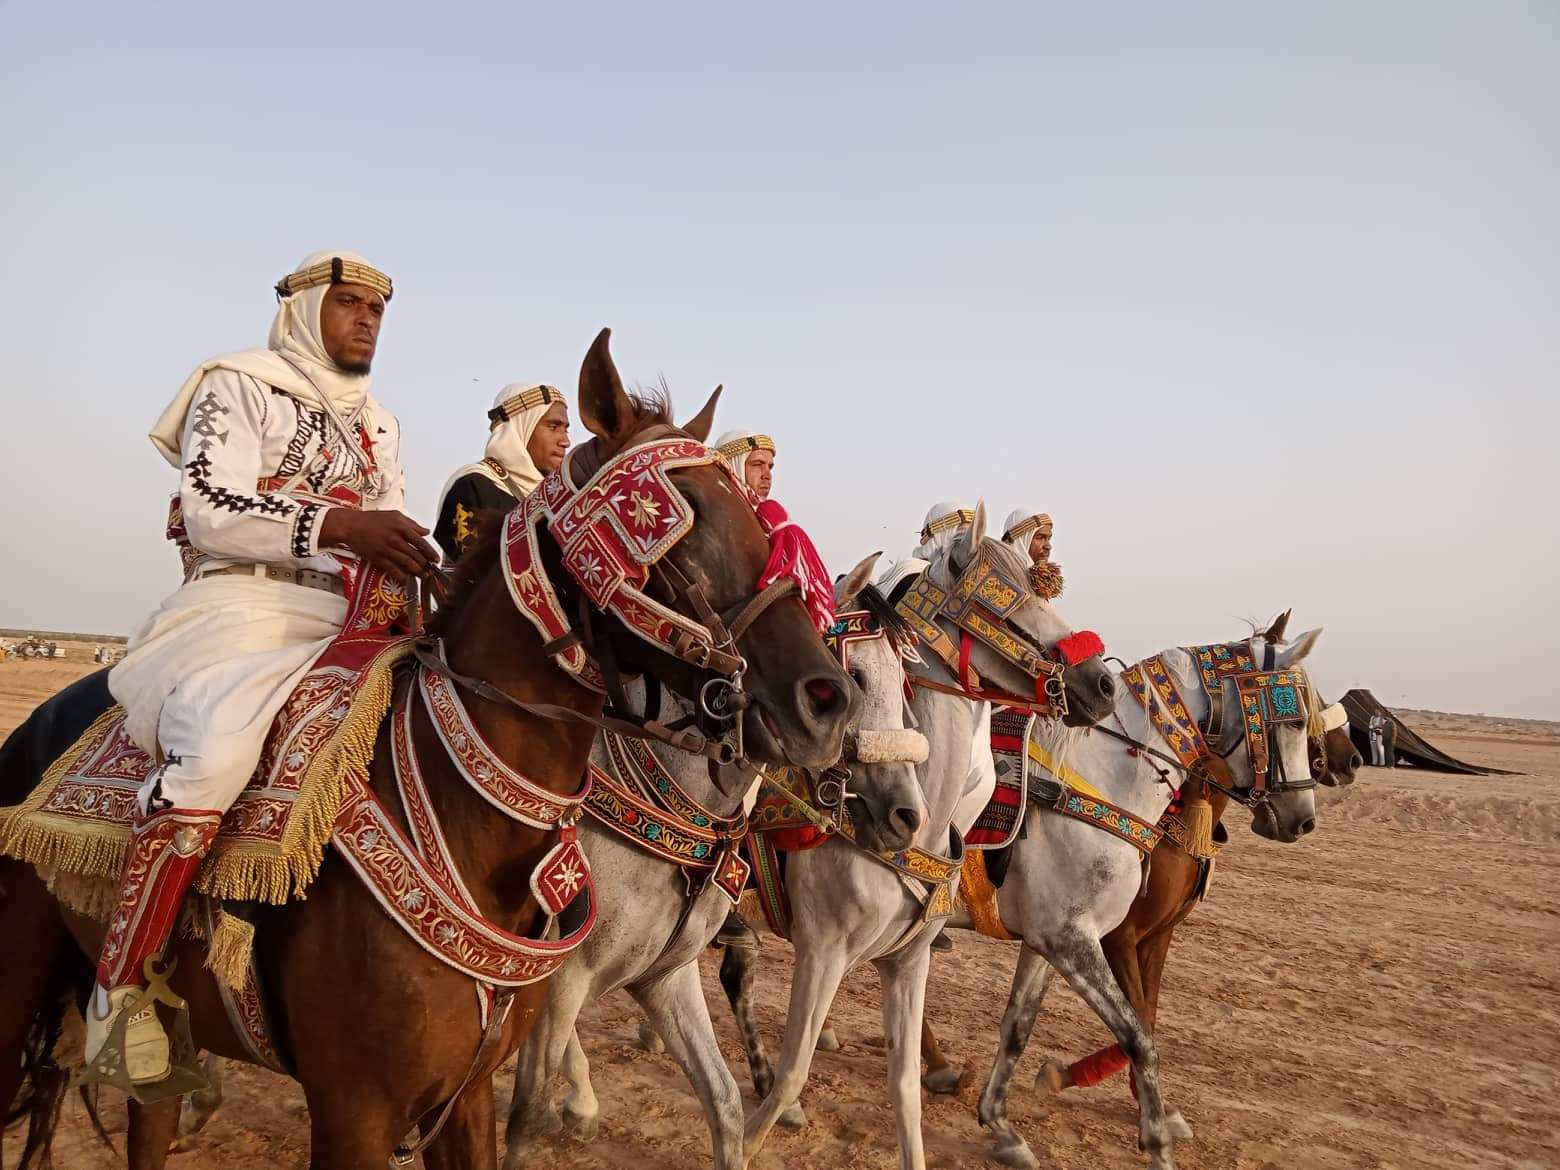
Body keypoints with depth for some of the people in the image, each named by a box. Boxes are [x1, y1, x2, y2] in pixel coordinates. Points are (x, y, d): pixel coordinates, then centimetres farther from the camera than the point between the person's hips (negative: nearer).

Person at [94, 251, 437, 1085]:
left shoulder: (379, 426, 23)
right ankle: (119, 984, -18)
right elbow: (212, 508, -11)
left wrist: (419, 564, -2)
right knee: (215, 753, -34)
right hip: (242, 606, -7)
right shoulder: (238, 386, 3)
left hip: (344, 620, 7)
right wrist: (336, 524, -25)